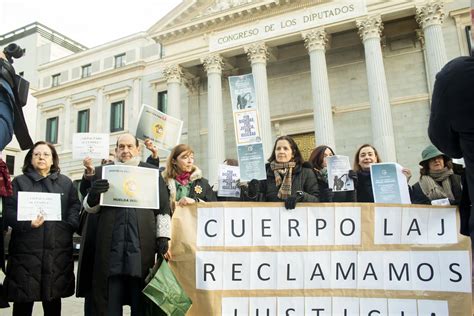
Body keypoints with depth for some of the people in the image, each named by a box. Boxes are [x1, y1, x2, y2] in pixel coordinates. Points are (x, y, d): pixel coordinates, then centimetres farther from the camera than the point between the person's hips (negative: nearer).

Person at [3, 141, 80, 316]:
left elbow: (75, 206, 7)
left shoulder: (65, 182, 14)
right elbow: (9, 212, -1)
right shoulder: (19, 182, 8)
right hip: (26, 249, -1)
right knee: (23, 300, 3)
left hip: (57, 250, 2)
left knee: (53, 298, 11)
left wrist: (69, 225, -12)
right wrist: (27, 223, -19)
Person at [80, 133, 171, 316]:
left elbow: (163, 208, 9)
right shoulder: (102, 172, 16)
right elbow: (89, 207, 13)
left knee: (141, 299, 2)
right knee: (108, 298, 2)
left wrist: (163, 237, -2)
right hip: (110, 243, 1)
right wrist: (93, 195, -9)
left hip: (142, 243, -1)